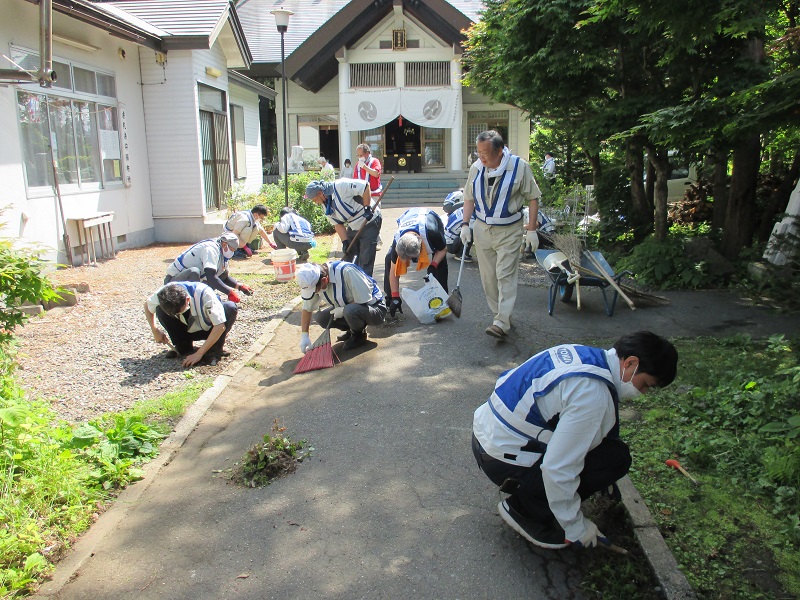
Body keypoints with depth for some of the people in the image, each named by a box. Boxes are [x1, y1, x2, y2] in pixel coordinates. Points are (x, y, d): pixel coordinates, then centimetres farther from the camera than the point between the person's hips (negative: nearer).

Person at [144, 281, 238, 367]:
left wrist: (198, 354, -37)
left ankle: (215, 350, -16)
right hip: (188, 331, 3)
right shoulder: (165, 294, -24)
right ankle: (184, 347, -4)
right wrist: (154, 330, -14)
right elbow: (147, 305, -1)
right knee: (160, 309, -21)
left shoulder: (204, 294, -35)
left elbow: (220, 326, -37)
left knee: (230, 307, -32)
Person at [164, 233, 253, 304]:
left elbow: (225, 277, 16)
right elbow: (210, 277, -33)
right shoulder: (211, 248, -22)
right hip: (174, 281, -9)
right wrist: (230, 292, -32)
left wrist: (240, 286, 0)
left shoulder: (221, 253, 7)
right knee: (194, 272, -38)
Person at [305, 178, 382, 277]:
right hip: (353, 227, 9)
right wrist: (345, 242, -7)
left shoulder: (341, 186, -24)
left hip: (370, 223, -8)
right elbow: (338, 224, 3)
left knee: (365, 261, -7)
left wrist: (367, 208, -26)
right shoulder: (326, 204, 3)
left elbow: (365, 186, -26)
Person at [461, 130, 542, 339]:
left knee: (505, 275, -9)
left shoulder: (519, 166, -11)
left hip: (508, 231, -4)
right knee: (488, 277, 8)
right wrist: (465, 224, 1)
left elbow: (533, 198, -5)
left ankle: (503, 322, -11)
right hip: (482, 229, 5)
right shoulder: (476, 168, 0)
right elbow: (469, 198, 10)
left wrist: (532, 228, -7)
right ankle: (499, 313, 22)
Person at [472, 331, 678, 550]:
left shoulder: (582, 353, 4)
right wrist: (575, 528, -11)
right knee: (615, 456, -9)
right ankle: (525, 509, -3)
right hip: (505, 461, -9)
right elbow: (558, 467, -26)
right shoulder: (593, 392, -25)